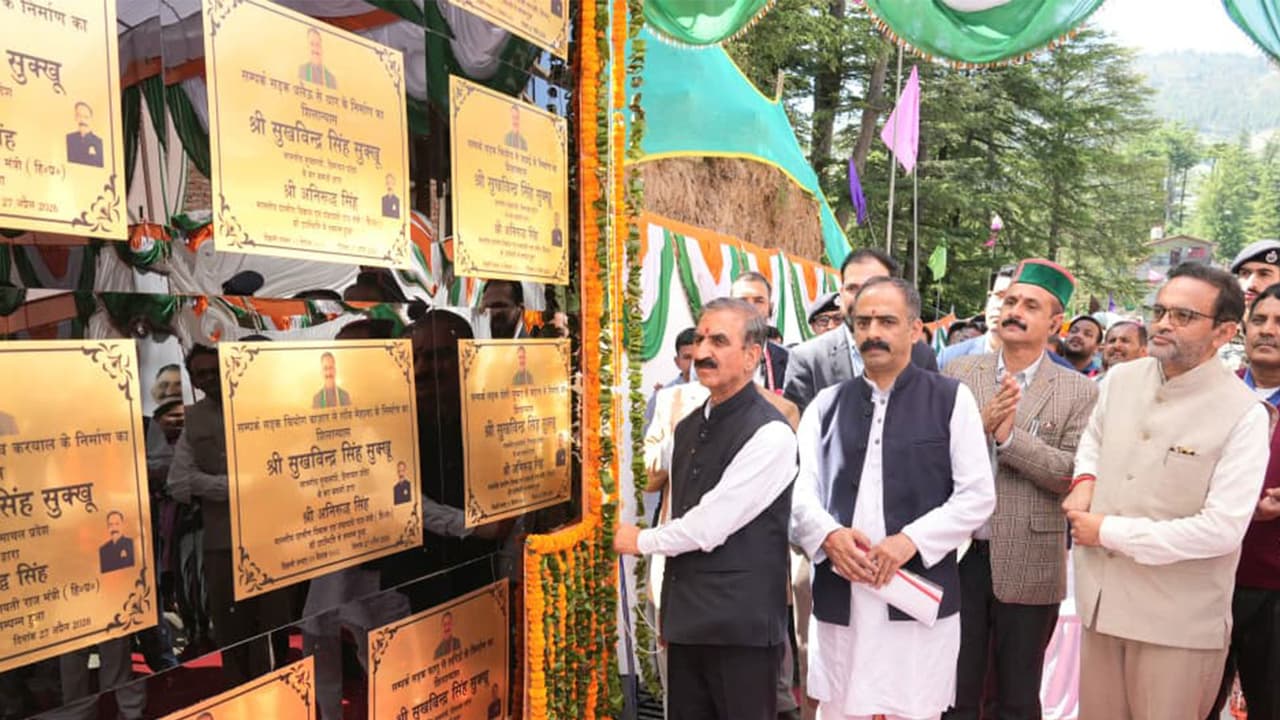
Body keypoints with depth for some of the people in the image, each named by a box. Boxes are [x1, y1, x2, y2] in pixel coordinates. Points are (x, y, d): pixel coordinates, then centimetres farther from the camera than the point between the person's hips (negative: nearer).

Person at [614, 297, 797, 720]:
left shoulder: (768, 434, -16)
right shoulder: (688, 428, 10)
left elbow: (710, 526, -19)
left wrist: (641, 540, -3)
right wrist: (671, 608, 18)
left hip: (742, 627, -7)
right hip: (686, 623, 7)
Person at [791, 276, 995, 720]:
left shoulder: (951, 399, 2)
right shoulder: (827, 404, 11)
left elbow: (977, 496, -3)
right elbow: (799, 490, 5)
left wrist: (910, 540, -15)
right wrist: (828, 534, -14)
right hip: (839, 599, 3)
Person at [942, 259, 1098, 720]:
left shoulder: (1079, 392, -2)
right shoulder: (958, 373, 2)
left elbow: (1075, 474, -10)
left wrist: (1009, 435, -20)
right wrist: (980, 425, -19)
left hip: (1028, 566, -1)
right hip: (957, 555, 1)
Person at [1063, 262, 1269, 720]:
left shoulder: (1242, 414, -15)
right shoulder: (1120, 378, 1)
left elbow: (1222, 529, -20)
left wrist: (1109, 531, -15)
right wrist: (1084, 481, 0)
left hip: (1179, 621, -5)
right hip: (1101, 598, 5)